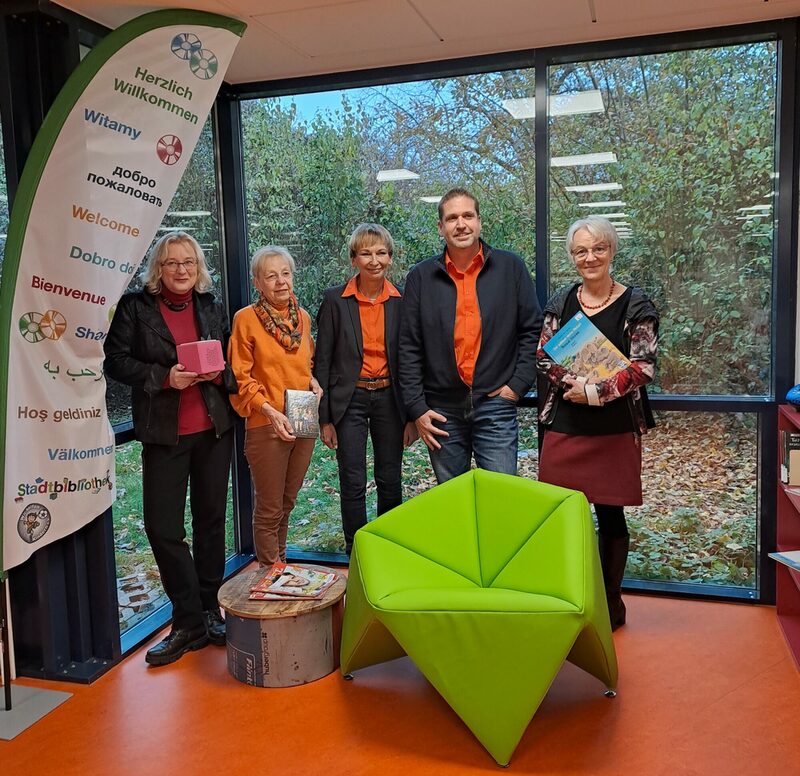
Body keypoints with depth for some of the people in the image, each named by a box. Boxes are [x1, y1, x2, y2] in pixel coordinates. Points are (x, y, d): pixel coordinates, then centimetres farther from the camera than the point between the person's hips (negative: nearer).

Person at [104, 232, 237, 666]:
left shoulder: (212, 308, 9)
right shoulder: (135, 307, 0)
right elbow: (115, 360, -4)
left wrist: (218, 373, -8)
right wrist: (165, 377, -17)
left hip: (214, 428, 3)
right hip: (163, 432, -2)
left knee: (211, 519, 10)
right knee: (162, 525, -4)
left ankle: (208, 612, 26)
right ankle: (189, 621, 11)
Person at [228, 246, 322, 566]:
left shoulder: (302, 317, 7)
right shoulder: (246, 318, -10)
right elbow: (239, 377, -10)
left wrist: (313, 381, 1)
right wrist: (270, 411, -19)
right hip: (266, 426, -6)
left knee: (287, 504, 19)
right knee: (269, 510, 5)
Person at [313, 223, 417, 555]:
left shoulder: (402, 300, 1)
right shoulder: (335, 299, -5)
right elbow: (322, 361, -2)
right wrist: (324, 418, -4)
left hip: (390, 398, 2)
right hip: (350, 399, -2)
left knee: (390, 482, 10)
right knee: (353, 484, 2)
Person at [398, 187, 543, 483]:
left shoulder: (511, 267, 2)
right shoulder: (421, 277, 4)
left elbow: (532, 328, 5)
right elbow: (409, 348, 3)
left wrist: (518, 384, -4)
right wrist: (416, 408, -1)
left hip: (495, 404, -1)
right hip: (442, 410, 2)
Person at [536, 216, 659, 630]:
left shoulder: (635, 304, -1)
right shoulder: (561, 302, 8)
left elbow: (644, 366, -7)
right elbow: (542, 356, 6)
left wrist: (594, 392, -16)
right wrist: (572, 381, -12)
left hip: (615, 428, -2)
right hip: (564, 425, 3)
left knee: (610, 515, 7)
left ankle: (611, 603, 24)